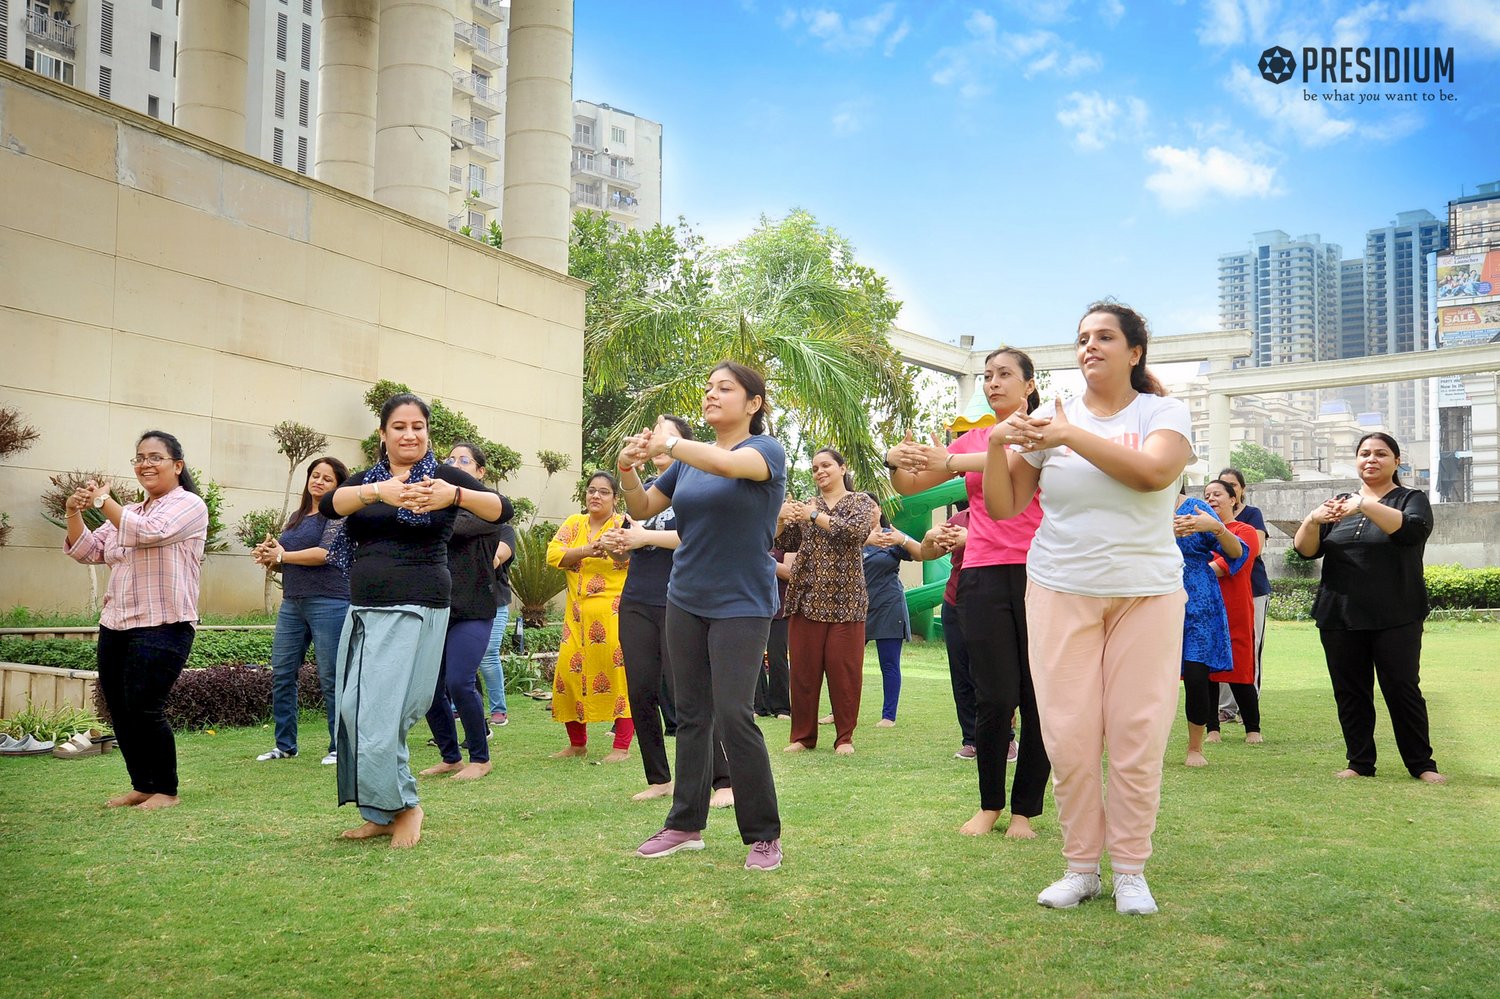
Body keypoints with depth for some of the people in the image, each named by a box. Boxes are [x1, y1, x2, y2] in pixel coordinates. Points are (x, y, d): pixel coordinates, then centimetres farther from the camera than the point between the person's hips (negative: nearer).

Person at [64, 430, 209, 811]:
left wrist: (103, 501, -10)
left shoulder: (189, 505, -3)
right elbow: (87, 551, 15)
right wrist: (74, 513, -2)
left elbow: (148, 533, -19)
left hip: (162, 627, -7)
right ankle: (141, 786, 22)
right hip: (115, 626, 7)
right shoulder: (129, 512, 18)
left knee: (144, 710, -10)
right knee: (120, 713, 8)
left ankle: (166, 790, 5)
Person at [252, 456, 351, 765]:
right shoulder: (297, 517, 18)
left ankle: (341, 747, 4)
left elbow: (325, 553, -15)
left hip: (329, 601, -7)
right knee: (281, 674, 7)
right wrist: (270, 557, 1)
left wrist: (282, 555, -6)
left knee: (331, 677, -4)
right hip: (292, 602, 7)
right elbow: (283, 563, 24)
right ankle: (285, 745, 18)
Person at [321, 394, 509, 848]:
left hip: (414, 610, -5)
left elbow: (503, 509, -14)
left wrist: (455, 495, -33)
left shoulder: (443, 475, -1)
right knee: (353, 712, 6)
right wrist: (378, 491, -30)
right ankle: (380, 813, 19)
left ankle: (403, 806, 11)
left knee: (382, 716, -9)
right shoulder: (367, 478, 11)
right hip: (363, 610, 6)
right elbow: (329, 504, -11)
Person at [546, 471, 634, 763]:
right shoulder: (574, 523, 12)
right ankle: (577, 743, 20)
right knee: (570, 672, 4)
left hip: (616, 613, -5)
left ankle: (622, 746, -2)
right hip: (578, 614, 5)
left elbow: (632, 556, -20)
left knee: (619, 673, -9)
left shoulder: (624, 524, -1)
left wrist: (611, 548, -41)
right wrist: (586, 550, -17)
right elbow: (553, 554, -1)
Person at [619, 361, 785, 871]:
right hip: (685, 600, 6)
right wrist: (628, 468, -8)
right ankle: (685, 825, 18)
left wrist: (666, 443, -23)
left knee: (733, 716, -11)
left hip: (741, 604, -6)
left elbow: (728, 464, -30)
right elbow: (642, 510, 11)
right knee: (691, 715, 9)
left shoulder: (766, 449, -7)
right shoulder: (689, 459, 9)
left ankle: (764, 834, 1)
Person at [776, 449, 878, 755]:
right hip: (806, 597, 3)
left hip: (844, 599, -3)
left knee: (844, 669, -2)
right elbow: (783, 544, 10)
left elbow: (856, 531, -13)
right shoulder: (805, 505, 15)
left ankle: (844, 736, 9)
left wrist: (814, 516, -13)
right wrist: (781, 521, -10)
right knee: (803, 669, 2)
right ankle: (802, 735, 11)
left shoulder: (861, 501, 7)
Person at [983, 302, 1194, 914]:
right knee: (1069, 737, -1)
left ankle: (1130, 870, 14)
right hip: (1061, 592, 1)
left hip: (1147, 593, -1)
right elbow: (1003, 507, 7)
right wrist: (997, 445, -9)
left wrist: (1072, 436, -17)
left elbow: (1153, 472, -19)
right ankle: (1081, 867, 14)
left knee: (1137, 737, 0)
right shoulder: (1048, 420, 7)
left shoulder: (1162, 412, 3)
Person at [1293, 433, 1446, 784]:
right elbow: (1305, 550, 4)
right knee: (1349, 692, 5)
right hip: (1340, 617, 4)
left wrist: (1364, 506, -31)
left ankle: (1421, 764, 7)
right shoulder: (1338, 504, 14)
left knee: (1403, 689, -3)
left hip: (1395, 619, -3)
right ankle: (1360, 763, 13)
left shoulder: (1412, 500, 5)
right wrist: (1312, 520, -18)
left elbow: (1412, 530, -19)